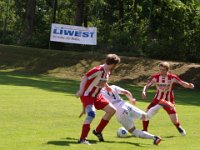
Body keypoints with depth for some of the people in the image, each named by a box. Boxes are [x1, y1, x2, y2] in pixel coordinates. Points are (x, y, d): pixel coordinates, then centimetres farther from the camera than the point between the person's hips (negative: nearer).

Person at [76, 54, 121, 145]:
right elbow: (85, 78, -27)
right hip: (87, 95, -9)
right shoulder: (98, 70, -22)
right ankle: (82, 139, -27)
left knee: (112, 110, 8)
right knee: (91, 113, -30)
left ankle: (98, 131, 19)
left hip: (96, 96, 9)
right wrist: (81, 90, -35)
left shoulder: (107, 72, 5)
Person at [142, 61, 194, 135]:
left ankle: (179, 127, 31)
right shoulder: (155, 77, -11)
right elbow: (146, 86, -7)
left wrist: (189, 85, -35)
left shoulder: (172, 77, -15)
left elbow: (183, 83, -13)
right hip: (157, 99, 1)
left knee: (175, 121, -5)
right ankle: (145, 131, 6)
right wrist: (144, 92, -28)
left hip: (168, 101, -1)